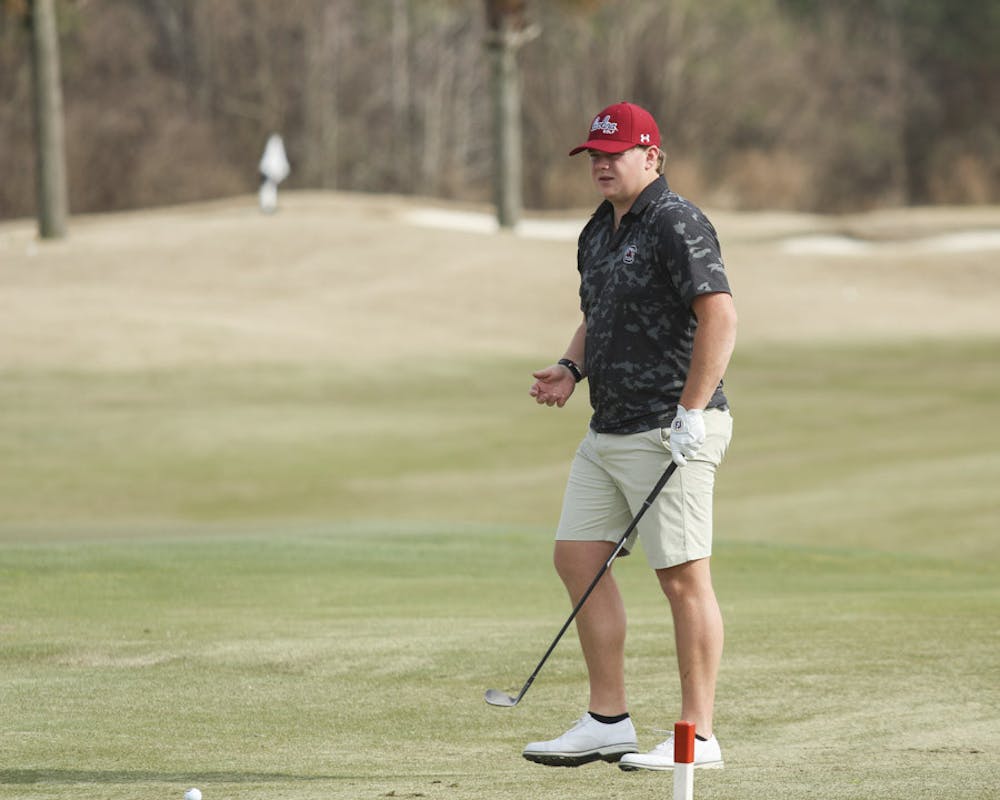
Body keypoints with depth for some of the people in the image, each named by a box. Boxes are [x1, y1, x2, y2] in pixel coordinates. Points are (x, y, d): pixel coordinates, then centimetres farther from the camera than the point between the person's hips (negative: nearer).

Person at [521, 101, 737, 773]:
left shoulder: (676, 224, -13)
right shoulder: (598, 232, 16)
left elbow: (720, 317, -21)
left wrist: (691, 413, -24)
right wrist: (571, 370, 8)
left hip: (670, 431, -10)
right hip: (608, 431, 10)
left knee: (683, 577, -6)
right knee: (576, 556, 7)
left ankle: (699, 736, -2)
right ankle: (609, 722, 14)